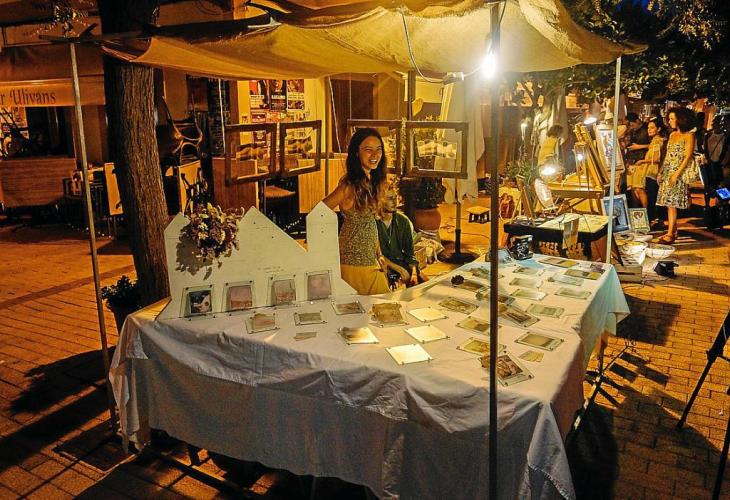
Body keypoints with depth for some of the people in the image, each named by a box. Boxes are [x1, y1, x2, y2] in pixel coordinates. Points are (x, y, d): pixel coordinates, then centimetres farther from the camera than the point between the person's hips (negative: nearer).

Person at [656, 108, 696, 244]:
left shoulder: (688, 135, -6)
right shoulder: (672, 135, 17)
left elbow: (688, 157, -12)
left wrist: (677, 174, -19)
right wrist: (660, 172, 13)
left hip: (678, 173, -7)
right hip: (667, 172, 7)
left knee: (672, 203, -10)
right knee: (668, 203, 5)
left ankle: (670, 234, -9)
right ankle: (673, 231, 10)